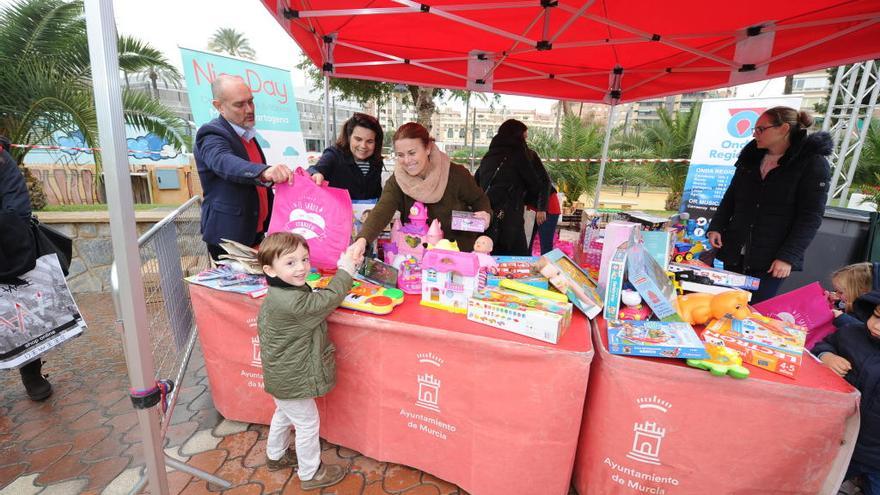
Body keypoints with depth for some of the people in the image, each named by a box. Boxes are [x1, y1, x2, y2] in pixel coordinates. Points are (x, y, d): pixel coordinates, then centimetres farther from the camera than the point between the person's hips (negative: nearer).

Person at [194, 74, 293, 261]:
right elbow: (225, 163, -37)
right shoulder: (211, 135, -15)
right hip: (229, 237, -8)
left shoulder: (246, 134, 12)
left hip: (256, 232, 8)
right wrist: (264, 172, -55)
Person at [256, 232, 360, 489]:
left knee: (283, 414, 31)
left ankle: (276, 455, 55)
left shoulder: (275, 296, -4)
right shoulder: (293, 303, -35)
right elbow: (330, 298, -31)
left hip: (280, 376, 10)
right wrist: (346, 268, -18)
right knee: (307, 423, 11)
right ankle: (310, 474, 32)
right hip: (292, 380, -9)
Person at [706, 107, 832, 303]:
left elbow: (810, 217, -10)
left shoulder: (813, 164, -6)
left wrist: (788, 257, -16)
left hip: (771, 259, -5)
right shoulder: (751, 154, 9)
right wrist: (716, 227, 3)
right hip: (735, 252, 5)